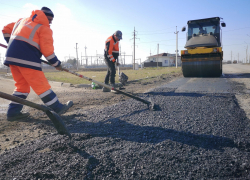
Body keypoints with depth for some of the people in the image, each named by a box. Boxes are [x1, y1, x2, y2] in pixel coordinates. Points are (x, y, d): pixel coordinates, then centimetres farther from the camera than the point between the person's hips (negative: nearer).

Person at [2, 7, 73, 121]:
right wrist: (57, 64, 5)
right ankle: (58, 108, 6)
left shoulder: (23, 20, 23)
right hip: (27, 58, -7)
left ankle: (13, 112, 16)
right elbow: (47, 50, -6)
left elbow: (6, 30, 26)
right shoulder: (45, 28, 1)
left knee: (22, 85, 16)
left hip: (11, 56, 8)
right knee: (41, 85, -3)